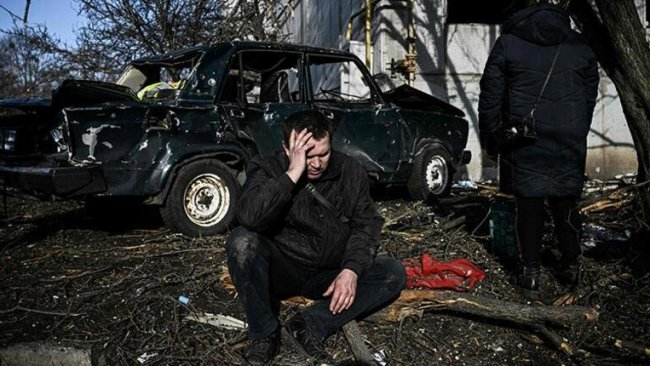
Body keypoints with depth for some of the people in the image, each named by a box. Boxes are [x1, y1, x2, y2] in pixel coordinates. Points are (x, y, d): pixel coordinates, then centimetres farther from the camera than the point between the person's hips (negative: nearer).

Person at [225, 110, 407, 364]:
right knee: (242, 241, -31)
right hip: (280, 272, -3)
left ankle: (310, 326, -20)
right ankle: (264, 334, -15)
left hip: (330, 274, 3)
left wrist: (351, 270, -20)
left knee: (393, 274, -16)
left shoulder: (350, 172, -3)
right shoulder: (267, 169, -13)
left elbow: (366, 225, -3)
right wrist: (292, 174, -34)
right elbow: (249, 217, -32)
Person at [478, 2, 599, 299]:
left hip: (525, 143, -2)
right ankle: (571, 267, 21)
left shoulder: (507, 43, 0)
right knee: (566, 203, 13)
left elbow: (490, 98, 0)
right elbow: (590, 97, 15)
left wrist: (489, 141, 7)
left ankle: (530, 272, 8)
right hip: (569, 143, 2)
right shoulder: (580, 46, 9)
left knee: (528, 204, 4)